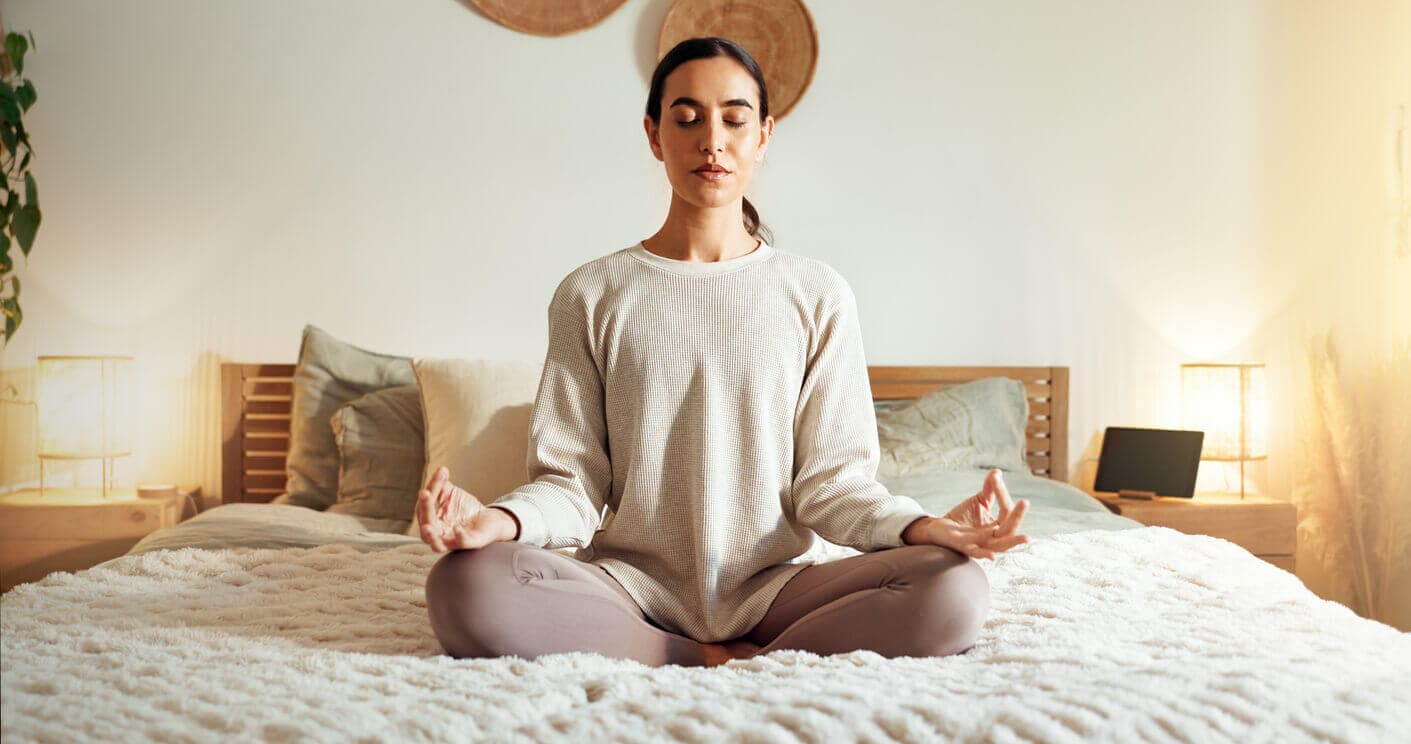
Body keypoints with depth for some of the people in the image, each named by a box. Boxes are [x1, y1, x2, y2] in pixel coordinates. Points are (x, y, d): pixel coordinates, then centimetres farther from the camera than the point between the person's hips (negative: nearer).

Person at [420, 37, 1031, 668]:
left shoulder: (818, 294, 5)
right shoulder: (591, 295, 5)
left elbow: (830, 478, 2)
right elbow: (572, 480, 0)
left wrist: (922, 526, -18)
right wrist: (500, 519, -22)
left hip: (771, 585, 1)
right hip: (630, 583, 0)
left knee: (955, 590, -26)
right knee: (464, 585, -30)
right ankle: (725, 663, -16)